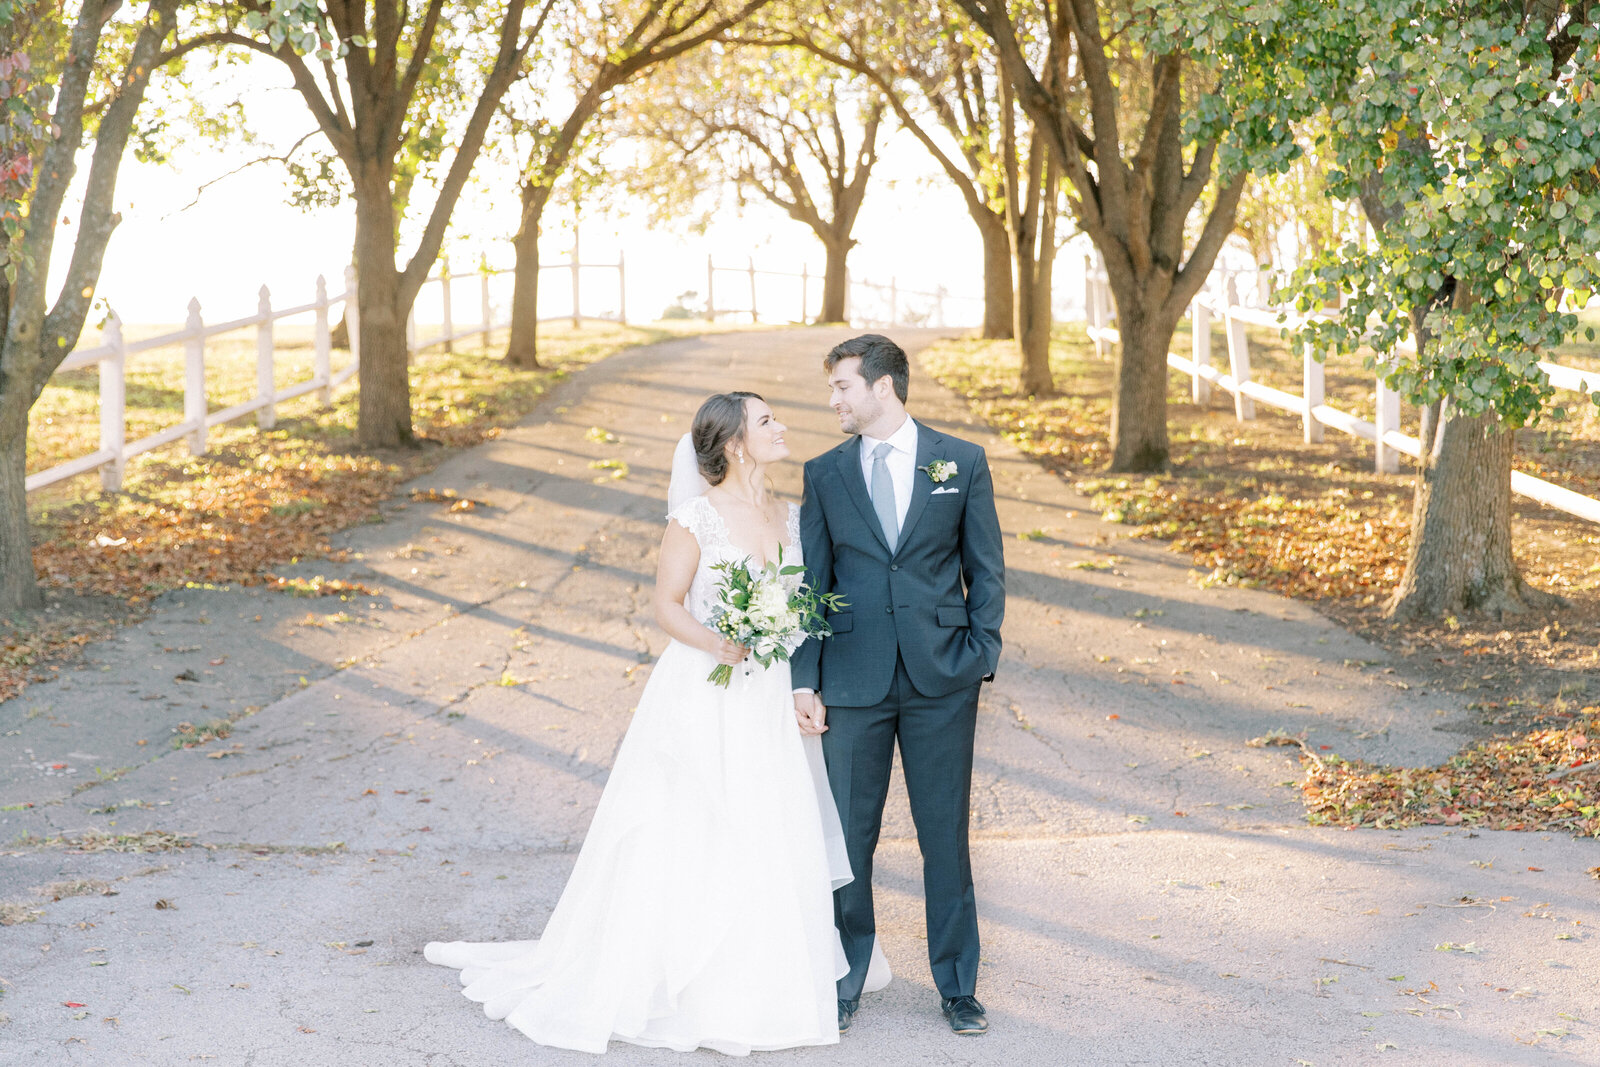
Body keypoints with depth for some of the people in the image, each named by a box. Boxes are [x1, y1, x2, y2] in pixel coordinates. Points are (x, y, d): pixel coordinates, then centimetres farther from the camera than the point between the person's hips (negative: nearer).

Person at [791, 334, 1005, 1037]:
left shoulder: (962, 463, 3)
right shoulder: (824, 473, 6)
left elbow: (986, 571, 6)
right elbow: (810, 584, 6)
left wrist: (980, 656, -4)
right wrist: (805, 681, -1)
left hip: (941, 680, -1)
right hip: (853, 682, 1)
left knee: (946, 835, 7)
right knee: (847, 838, 7)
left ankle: (957, 987, 20)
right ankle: (844, 984, 21)